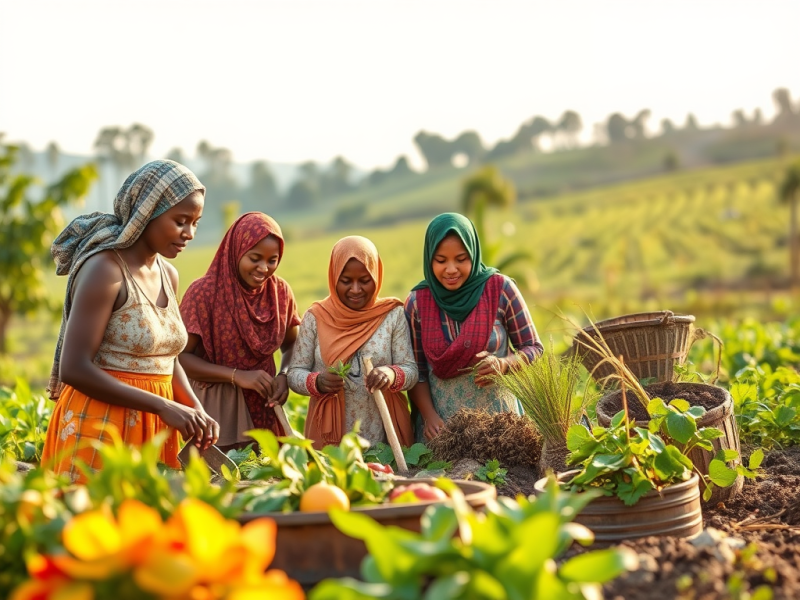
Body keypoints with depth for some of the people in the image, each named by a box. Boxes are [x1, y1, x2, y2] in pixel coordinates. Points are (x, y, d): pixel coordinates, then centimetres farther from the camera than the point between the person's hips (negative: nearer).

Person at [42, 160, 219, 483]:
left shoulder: (168, 275, 9)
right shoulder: (105, 269, -14)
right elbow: (74, 369, -20)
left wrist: (197, 411, 1)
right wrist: (163, 406, -20)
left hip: (153, 428, 8)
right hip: (100, 424, -7)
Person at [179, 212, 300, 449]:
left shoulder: (281, 292, -1)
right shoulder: (204, 292, -14)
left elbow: (291, 345, 12)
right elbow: (181, 356, -14)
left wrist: (284, 376, -8)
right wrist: (237, 376, -21)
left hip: (263, 406, 4)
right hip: (215, 406, -4)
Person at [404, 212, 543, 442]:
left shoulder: (500, 289, -6)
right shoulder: (417, 303, -2)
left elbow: (533, 349, 1)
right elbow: (416, 372, 2)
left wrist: (504, 364, -17)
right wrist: (429, 417, -11)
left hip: (498, 415, -1)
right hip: (441, 422, 1)